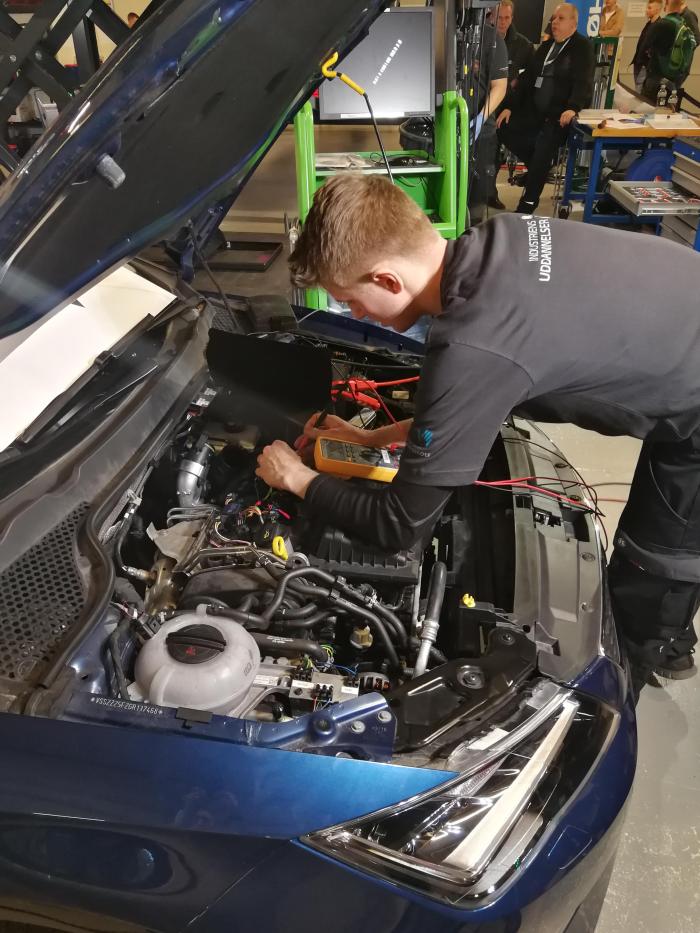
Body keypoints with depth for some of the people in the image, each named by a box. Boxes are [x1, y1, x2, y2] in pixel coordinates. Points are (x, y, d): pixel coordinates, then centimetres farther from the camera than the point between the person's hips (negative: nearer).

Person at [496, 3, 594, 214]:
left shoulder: (583, 47, -3)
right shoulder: (545, 46, 18)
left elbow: (584, 82, -16)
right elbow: (527, 77, 16)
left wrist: (572, 108, -35)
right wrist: (509, 106, 5)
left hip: (560, 115, -7)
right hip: (534, 111, 7)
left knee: (544, 144, -28)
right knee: (505, 129, -9)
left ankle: (528, 203, -19)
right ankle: (538, 166, 8)